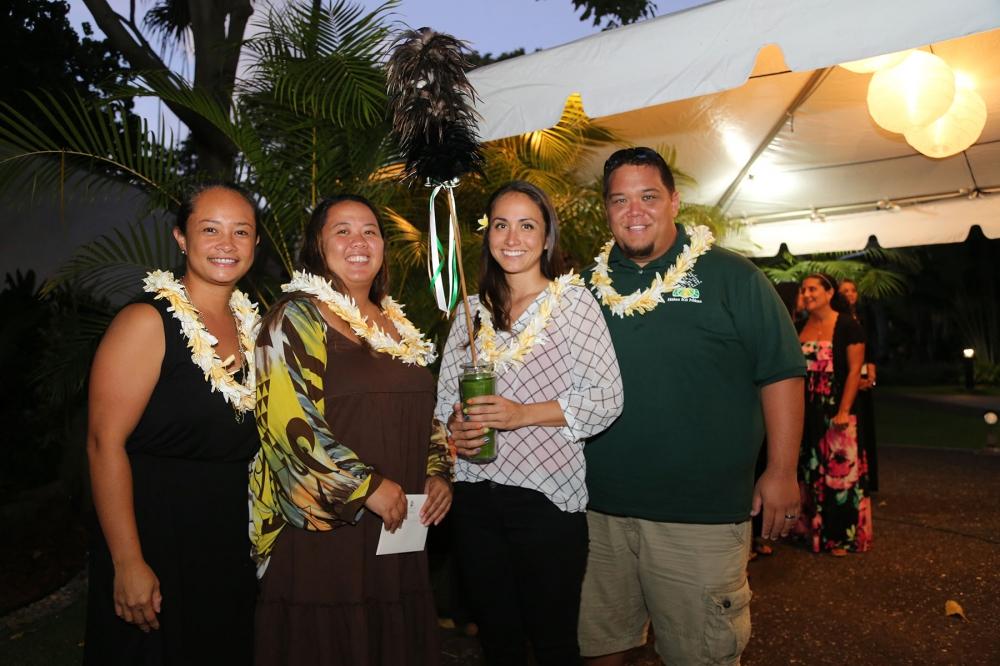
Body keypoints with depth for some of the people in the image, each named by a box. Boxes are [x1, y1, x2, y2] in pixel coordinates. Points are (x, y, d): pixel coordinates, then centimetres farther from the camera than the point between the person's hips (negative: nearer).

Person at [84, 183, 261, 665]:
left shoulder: (251, 325, 5)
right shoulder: (147, 321, -14)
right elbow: (105, 442, -18)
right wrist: (128, 563, -21)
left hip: (231, 552, 6)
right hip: (156, 548, -6)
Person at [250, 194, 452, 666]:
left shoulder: (398, 325, 14)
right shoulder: (297, 318, -6)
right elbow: (285, 420, -18)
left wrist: (438, 472, 4)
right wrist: (368, 485, -17)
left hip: (397, 533, 6)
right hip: (321, 532, -6)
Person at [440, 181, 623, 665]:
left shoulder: (572, 299, -3)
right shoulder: (472, 310, 9)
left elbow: (607, 397, -9)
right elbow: (445, 391, 11)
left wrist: (523, 414, -18)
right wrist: (456, 423, -11)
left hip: (547, 496, -4)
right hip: (475, 496, 4)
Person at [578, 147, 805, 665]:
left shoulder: (729, 276, -3)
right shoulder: (589, 285, 8)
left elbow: (780, 373, -2)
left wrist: (781, 473, -6)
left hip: (701, 512, -3)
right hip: (598, 507, 4)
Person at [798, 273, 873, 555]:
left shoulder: (847, 325, -6)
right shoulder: (800, 328, 8)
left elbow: (854, 371, -10)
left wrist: (844, 411, -18)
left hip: (837, 412, -5)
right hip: (807, 413, 5)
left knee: (840, 472, 0)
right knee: (811, 471, 10)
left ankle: (843, 537, 11)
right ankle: (815, 530, 23)